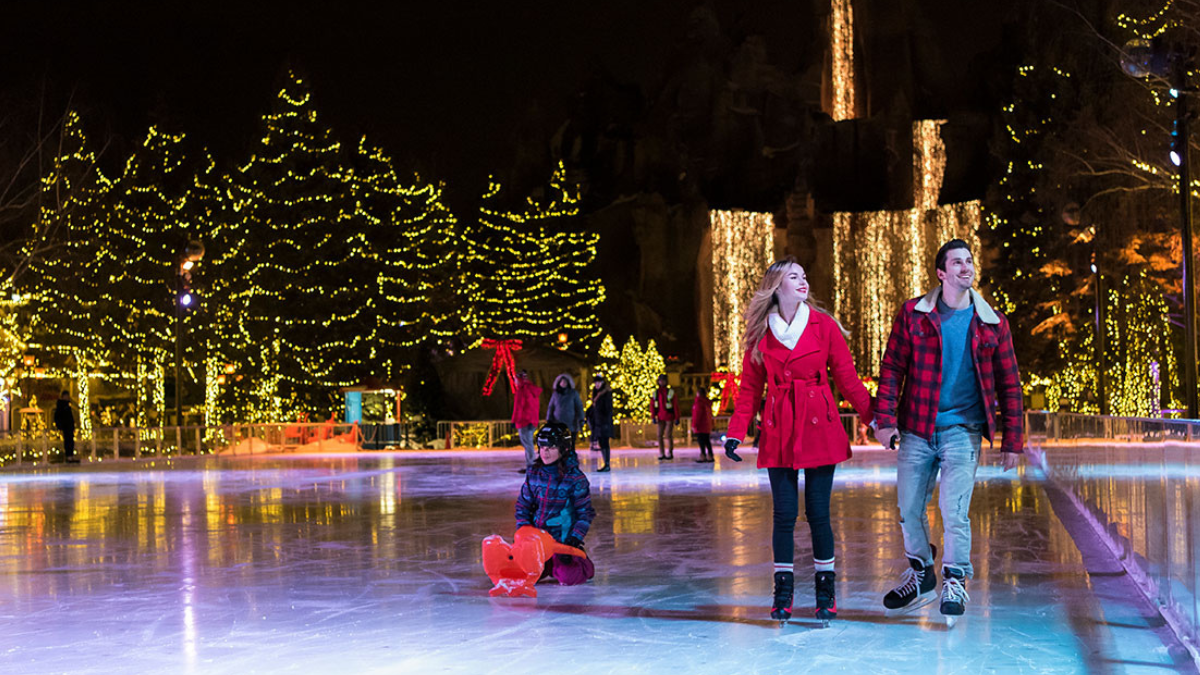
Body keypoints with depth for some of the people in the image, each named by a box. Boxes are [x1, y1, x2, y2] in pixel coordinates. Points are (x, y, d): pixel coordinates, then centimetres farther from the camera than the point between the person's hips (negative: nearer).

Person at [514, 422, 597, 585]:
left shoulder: (576, 478, -11)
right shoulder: (533, 474, 3)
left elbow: (585, 513, -7)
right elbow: (523, 506, 10)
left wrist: (575, 539, -16)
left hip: (563, 539, -4)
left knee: (567, 577, -21)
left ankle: (584, 565, 16)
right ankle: (548, 564, 21)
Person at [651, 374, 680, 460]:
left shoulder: (670, 392, -8)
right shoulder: (656, 393, 5)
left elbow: (676, 406, -7)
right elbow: (652, 405, 6)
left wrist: (677, 418, -9)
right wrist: (653, 417, -2)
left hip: (669, 417, -4)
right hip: (661, 418, 4)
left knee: (668, 435, -4)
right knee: (659, 435, 0)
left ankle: (670, 453, 5)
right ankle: (661, 454, 7)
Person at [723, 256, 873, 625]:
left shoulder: (824, 325, 2)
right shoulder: (760, 333, 5)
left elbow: (847, 378, 5)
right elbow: (749, 387, 8)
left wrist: (876, 417, -2)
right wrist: (736, 432, 0)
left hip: (819, 429, -1)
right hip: (779, 433, 1)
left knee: (818, 513, 1)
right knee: (784, 514, 1)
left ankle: (825, 591, 14)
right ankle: (783, 593, 12)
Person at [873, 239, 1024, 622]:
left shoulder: (992, 324, 3)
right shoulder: (913, 315, 1)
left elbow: (1009, 385, 7)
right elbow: (891, 368, 2)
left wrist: (1012, 441, 4)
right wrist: (885, 419, -7)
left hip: (963, 429, -1)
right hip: (917, 429, 1)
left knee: (954, 508, -12)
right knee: (909, 509, 8)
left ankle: (954, 582, 6)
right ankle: (920, 572, 31)